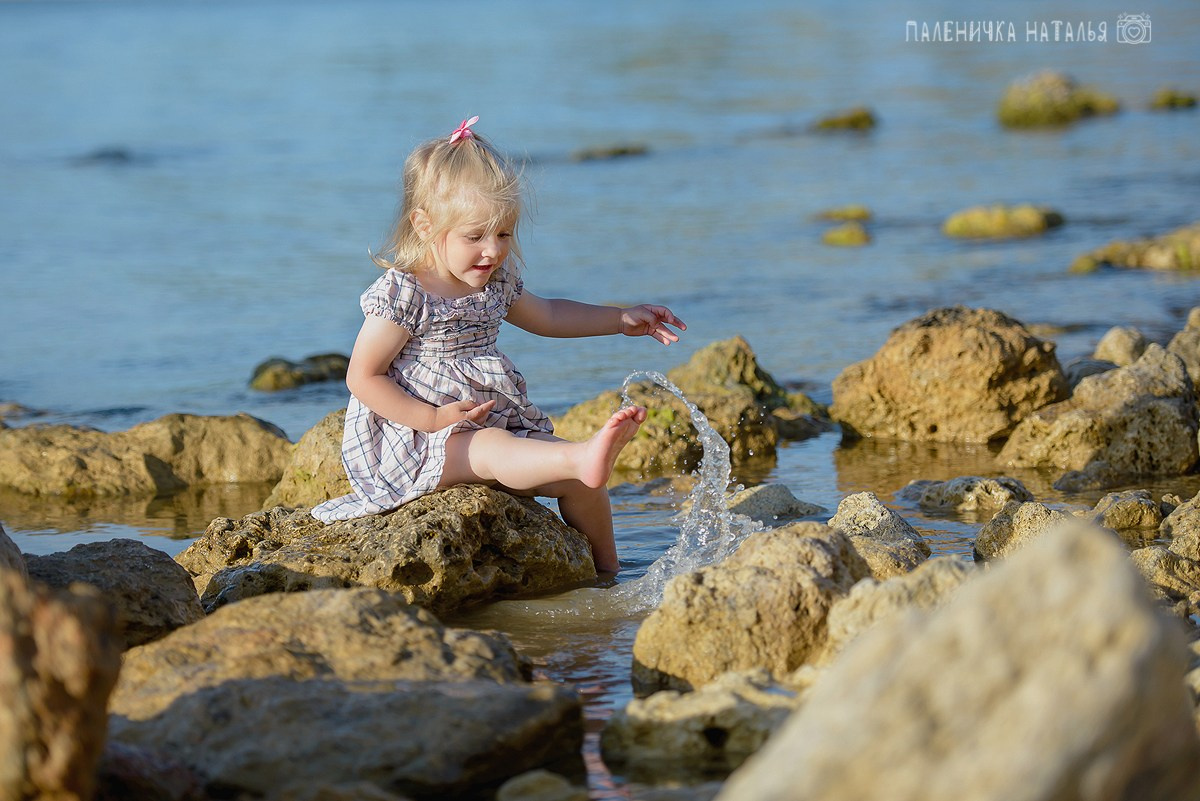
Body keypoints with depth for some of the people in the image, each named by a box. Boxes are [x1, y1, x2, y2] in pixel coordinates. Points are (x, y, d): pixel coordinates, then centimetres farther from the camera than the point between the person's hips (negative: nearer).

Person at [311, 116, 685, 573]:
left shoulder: (496, 285, 8)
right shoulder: (402, 295, -16)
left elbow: (547, 316, 28)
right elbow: (362, 377, -16)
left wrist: (622, 320, 21)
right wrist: (432, 420, -23)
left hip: (494, 425, 8)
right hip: (410, 443, -8)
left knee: (573, 478, -3)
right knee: (491, 449, -36)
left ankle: (606, 570, 13)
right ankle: (585, 456, -61)